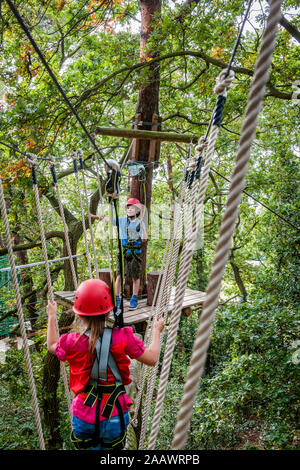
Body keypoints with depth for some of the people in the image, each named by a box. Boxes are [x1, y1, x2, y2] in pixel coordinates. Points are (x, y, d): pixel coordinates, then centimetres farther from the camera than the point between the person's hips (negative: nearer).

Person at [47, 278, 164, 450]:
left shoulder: (72, 343, -13)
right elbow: (152, 359, -4)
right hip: (115, 415, 0)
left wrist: (52, 317, 25)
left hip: (84, 417, 0)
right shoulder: (122, 338, -16)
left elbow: (52, 346, 12)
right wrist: (157, 332, 12)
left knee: (88, 447, 24)